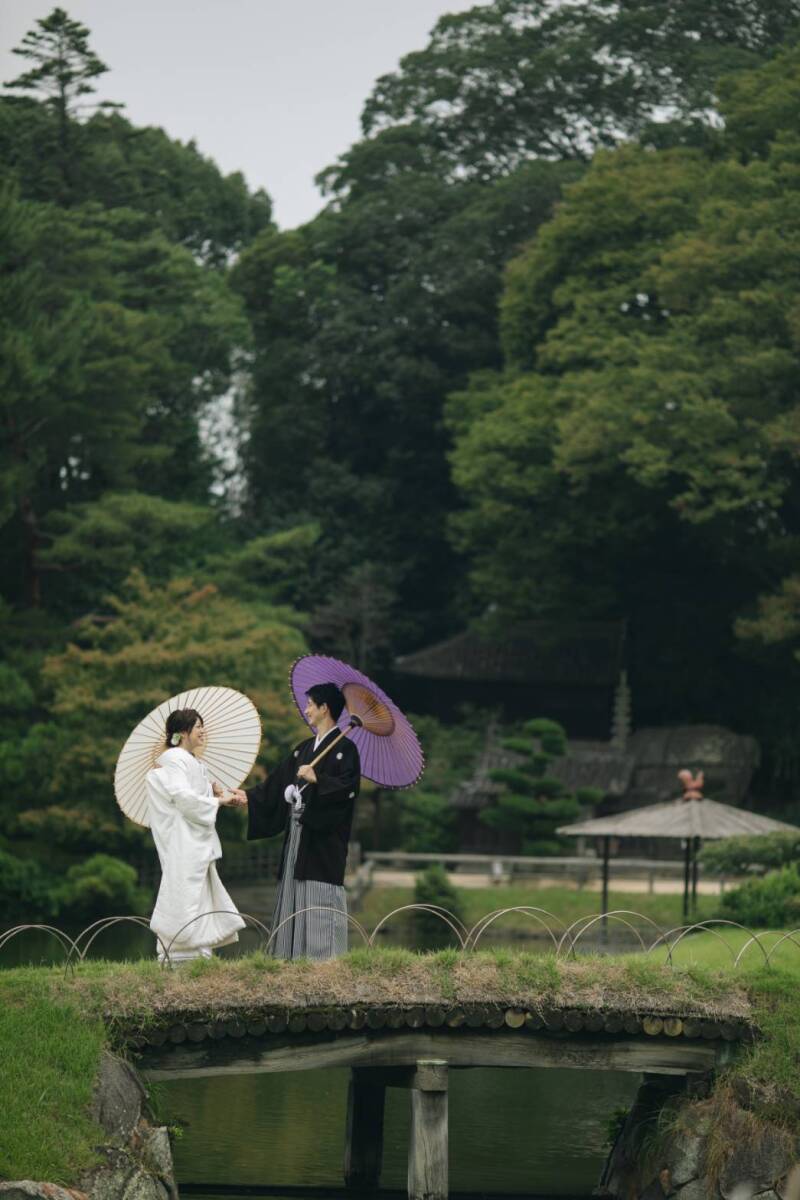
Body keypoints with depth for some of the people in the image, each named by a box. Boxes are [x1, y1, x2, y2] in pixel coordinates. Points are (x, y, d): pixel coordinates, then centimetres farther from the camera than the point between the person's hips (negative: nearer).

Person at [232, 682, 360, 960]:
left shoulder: (344, 748, -5)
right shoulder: (304, 749, 18)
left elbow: (348, 787, -18)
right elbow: (277, 783, 21)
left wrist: (317, 779, -28)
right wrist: (248, 796, 17)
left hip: (324, 836, -8)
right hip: (298, 834, 8)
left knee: (320, 900, -10)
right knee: (295, 896, 5)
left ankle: (327, 961, -9)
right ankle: (294, 958, 7)